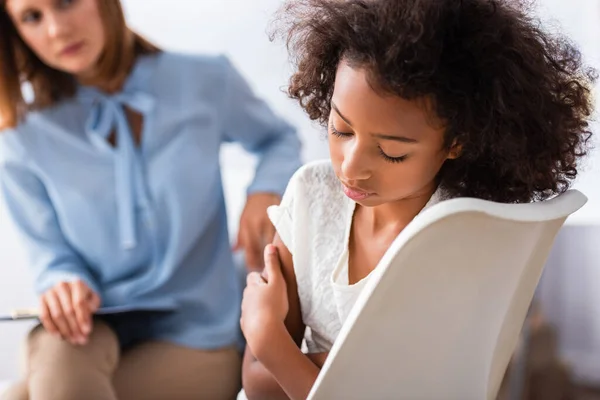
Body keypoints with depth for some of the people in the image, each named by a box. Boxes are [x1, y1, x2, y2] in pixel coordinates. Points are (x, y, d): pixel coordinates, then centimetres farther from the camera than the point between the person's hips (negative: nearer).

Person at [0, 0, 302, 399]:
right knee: (60, 350, -35)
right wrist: (64, 281, -23)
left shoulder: (203, 82, -5)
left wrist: (266, 192, -9)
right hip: (96, 326, 1)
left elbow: (280, 140, 12)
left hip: (196, 335, 0)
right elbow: (50, 251, 1)